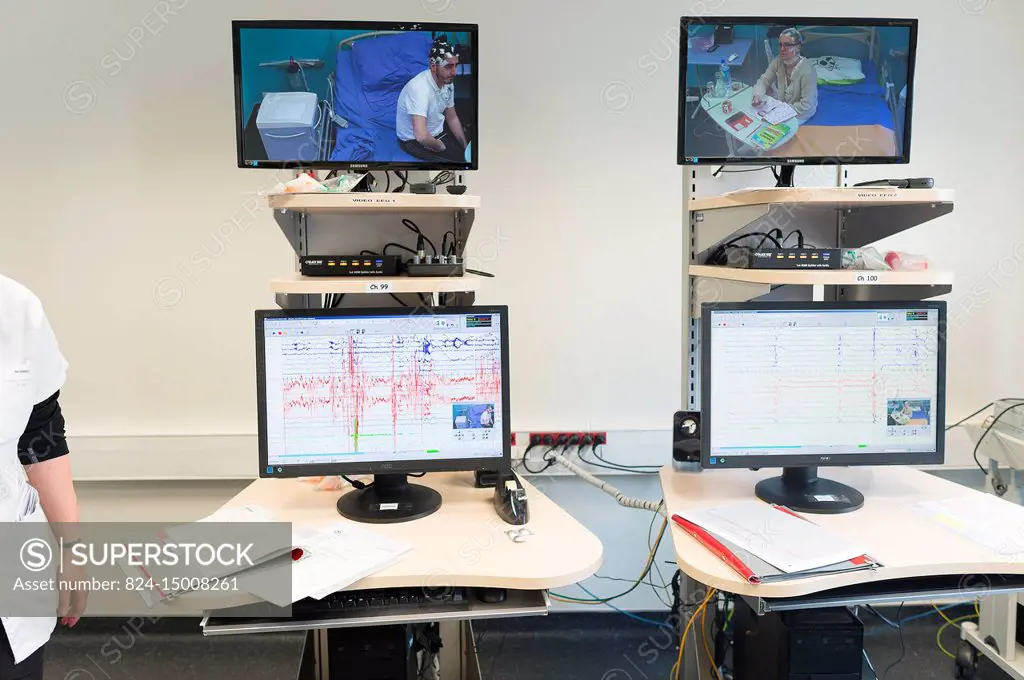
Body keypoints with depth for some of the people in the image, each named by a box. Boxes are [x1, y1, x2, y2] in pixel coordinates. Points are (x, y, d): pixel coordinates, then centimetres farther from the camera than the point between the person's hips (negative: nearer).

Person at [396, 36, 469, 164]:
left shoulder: (447, 82, -8)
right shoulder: (419, 88, -34)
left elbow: (452, 118, 7)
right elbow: (421, 136, -44)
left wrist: (467, 147, 1)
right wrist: (440, 146, -24)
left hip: (437, 129, 8)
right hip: (414, 140, -8)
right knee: (461, 158, -16)